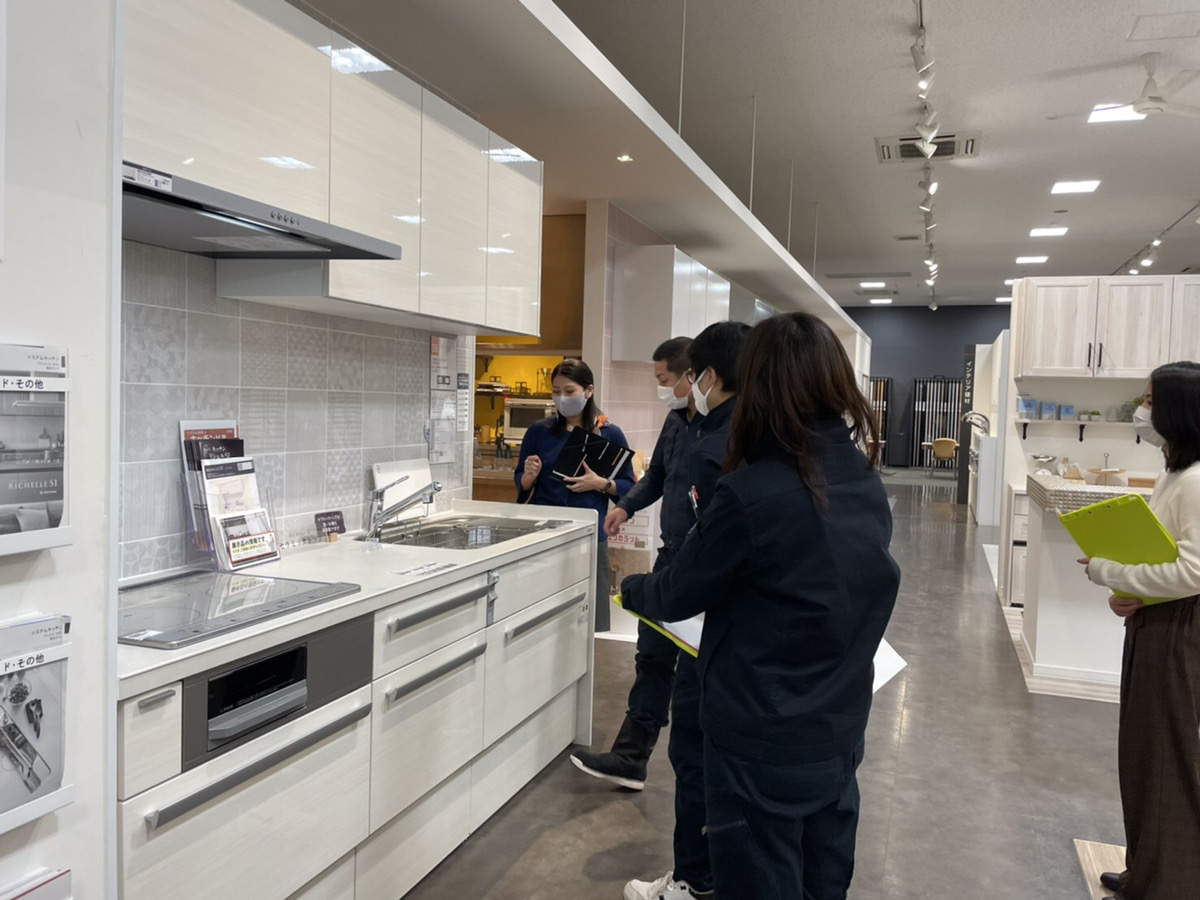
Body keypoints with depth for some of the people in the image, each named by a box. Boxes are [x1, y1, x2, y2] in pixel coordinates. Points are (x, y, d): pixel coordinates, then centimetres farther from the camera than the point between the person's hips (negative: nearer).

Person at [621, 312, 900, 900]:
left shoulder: (752, 493, -23)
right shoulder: (868, 485, -2)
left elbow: (677, 596, -10)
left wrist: (630, 589, 10)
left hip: (763, 745, -6)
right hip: (839, 732, 7)